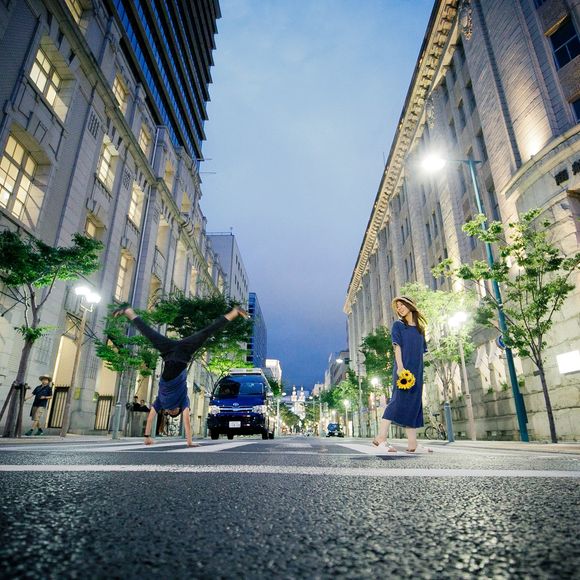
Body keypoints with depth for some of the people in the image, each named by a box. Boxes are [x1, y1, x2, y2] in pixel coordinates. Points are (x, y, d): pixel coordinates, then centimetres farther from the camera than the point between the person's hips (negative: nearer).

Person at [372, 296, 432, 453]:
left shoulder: (420, 328, 20)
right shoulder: (398, 325, 6)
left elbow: (422, 350, 19)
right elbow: (397, 346, -6)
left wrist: (419, 372, 12)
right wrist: (400, 366, -19)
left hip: (417, 370, 6)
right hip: (403, 367, -6)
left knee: (414, 404, 3)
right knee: (399, 399, -16)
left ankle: (412, 444, 5)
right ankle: (381, 437, -18)